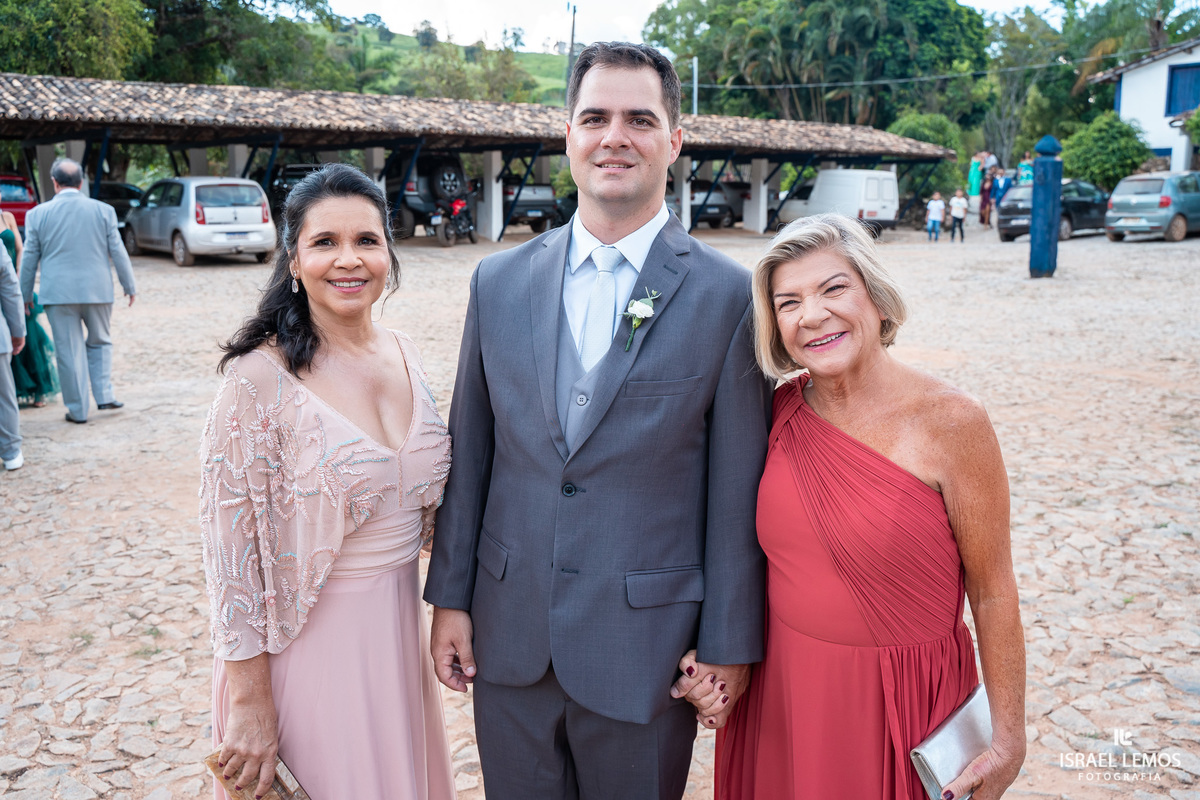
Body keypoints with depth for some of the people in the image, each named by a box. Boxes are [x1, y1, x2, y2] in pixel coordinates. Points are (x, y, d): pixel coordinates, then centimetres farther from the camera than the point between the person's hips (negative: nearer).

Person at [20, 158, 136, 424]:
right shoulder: (103, 210, 0)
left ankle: (77, 410, 10)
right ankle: (104, 396, 9)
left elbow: (29, 257, 5)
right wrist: (129, 286, 12)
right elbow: (118, 252, 2)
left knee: (69, 351, 5)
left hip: (59, 293, -1)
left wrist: (25, 294, 14)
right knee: (99, 343, 18)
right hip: (97, 291, 1)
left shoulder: (38, 213, 0)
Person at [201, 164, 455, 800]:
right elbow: (230, 546, -15)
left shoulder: (402, 353, 0)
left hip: (399, 625, 6)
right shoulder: (260, 377, -18)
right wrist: (250, 699, -13)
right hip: (306, 641, -5)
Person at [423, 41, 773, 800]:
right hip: (509, 636, 3)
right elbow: (469, 453, 6)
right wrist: (450, 595, 6)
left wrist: (729, 646, -5)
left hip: (644, 646, -3)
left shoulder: (727, 296, -9)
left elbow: (737, 490, -7)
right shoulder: (499, 280, 2)